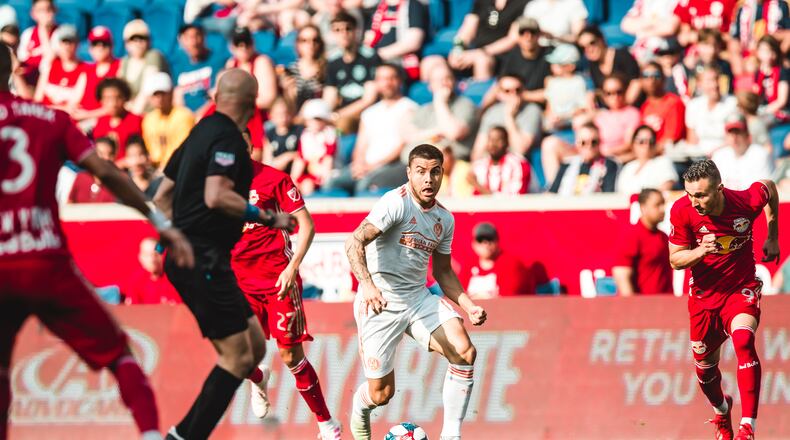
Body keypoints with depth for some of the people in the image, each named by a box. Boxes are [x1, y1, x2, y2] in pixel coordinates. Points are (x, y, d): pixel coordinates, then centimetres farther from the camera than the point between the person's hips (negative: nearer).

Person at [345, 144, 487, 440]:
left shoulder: (444, 219, 7)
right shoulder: (397, 202, -16)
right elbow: (354, 242, -27)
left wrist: (469, 307, 6)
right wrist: (367, 284, -43)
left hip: (418, 299, 6)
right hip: (380, 302, -6)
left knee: (464, 352, -19)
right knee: (381, 393, 0)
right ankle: (359, 412, 39)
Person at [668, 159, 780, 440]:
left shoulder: (747, 202, -22)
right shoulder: (682, 211, -20)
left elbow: (769, 188, 3)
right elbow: (675, 260, -10)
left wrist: (772, 238, 9)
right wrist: (700, 251, -31)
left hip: (741, 288, -3)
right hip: (704, 294, 3)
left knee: (743, 341, -31)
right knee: (705, 367, 13)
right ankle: (721, 412, 49)